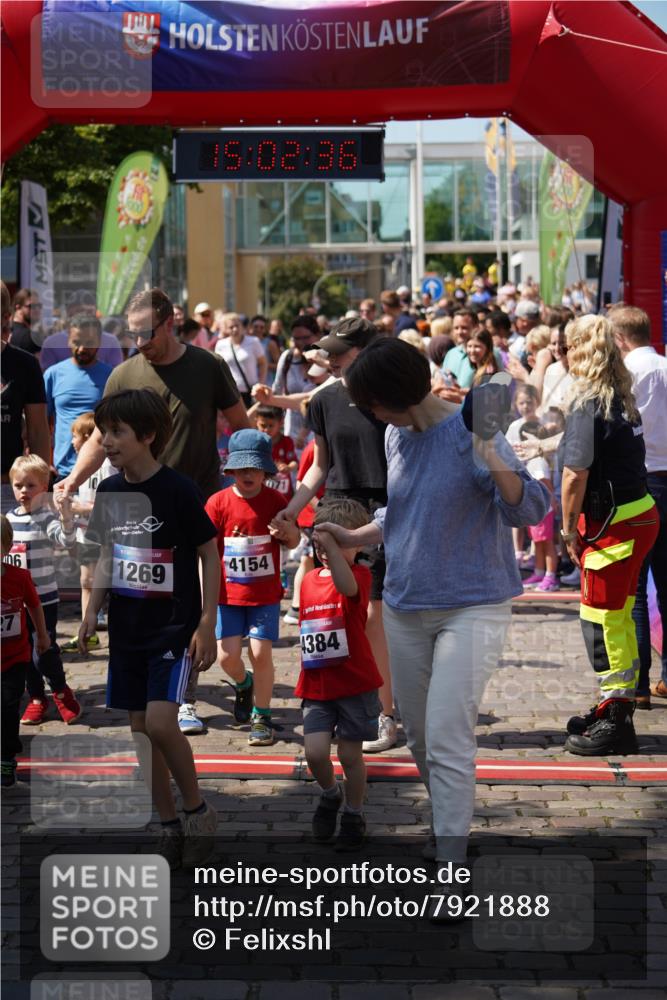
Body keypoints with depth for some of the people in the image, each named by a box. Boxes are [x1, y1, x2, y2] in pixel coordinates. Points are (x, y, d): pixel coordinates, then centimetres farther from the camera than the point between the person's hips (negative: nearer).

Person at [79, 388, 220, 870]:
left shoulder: (179, 490, -13)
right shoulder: (109, 491, 4)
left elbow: (210, 556, -9)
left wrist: (207, 624, -11)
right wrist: (92, 612, 7)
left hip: (174, 626, -6)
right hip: (127, 629, 7)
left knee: (160, 722, -18)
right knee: (140, 730, 7)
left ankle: (199, 809, 3)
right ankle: (170, 827, 18)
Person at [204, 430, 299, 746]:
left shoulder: (275, 500, -2)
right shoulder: (218, 502, -5)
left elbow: (294, 542, 10)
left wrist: (288, 533, -15)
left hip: (265, 594, 0)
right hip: (228, 593, 0)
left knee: (260, 651, -7)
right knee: (227, 655, -4)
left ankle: (261, 716, 9)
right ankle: (243, 685, 32)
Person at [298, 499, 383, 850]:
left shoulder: (358, 574, -9)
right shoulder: (309, 580, 9)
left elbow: (347, 587, -35)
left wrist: (333, 548, -48)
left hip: (355, 685, -4)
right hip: (317, 685, 4)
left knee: (350, 754, 3)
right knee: (315, 752, -6)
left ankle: (354, 815, 23)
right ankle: (330, 795, 24)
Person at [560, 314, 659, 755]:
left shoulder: (587, 401, -15)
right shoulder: (621, 396, 10)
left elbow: (575, 474, -17)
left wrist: (569, 529, -7)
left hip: (614, 521, -9)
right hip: (640, 514, 9)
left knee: (602, 617, -2)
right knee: (618, 616, 18)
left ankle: (615, 720, 1)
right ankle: (616, 707, 29)